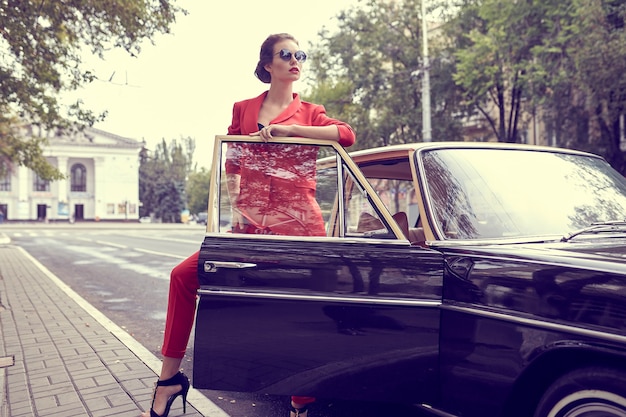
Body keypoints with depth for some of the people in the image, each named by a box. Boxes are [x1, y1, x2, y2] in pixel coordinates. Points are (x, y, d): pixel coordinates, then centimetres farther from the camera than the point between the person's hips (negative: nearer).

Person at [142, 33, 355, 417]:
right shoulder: (243, 109, 15)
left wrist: (286, 128, -14)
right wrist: (237, 207, 2)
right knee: (185, 275, -7)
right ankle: (169, 379, 7)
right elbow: (232, 165, 16)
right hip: (253, 222, 3)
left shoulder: (309, 113, 9)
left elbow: (347, 134, -9)